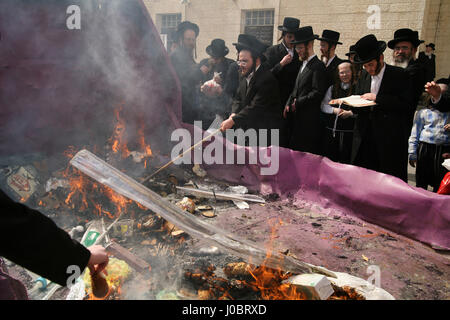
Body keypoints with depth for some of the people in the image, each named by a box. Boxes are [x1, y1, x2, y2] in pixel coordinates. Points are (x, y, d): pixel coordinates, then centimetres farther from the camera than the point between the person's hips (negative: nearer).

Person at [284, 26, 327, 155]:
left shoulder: (318, 66, -9)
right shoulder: (303, 65, 19)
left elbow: (318, 93, -17)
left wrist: (298, 103, -13)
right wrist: (288, 105, 6)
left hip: (309, 120, -8)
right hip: (298, 118, 8)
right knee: (294, 149, 9)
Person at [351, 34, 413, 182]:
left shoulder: (399, 75, -4)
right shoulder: (364, 75, 12)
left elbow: (406, 104, -14)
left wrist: (377, 98, -18)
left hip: (389, 138, -5)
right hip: (365, 135, 5)